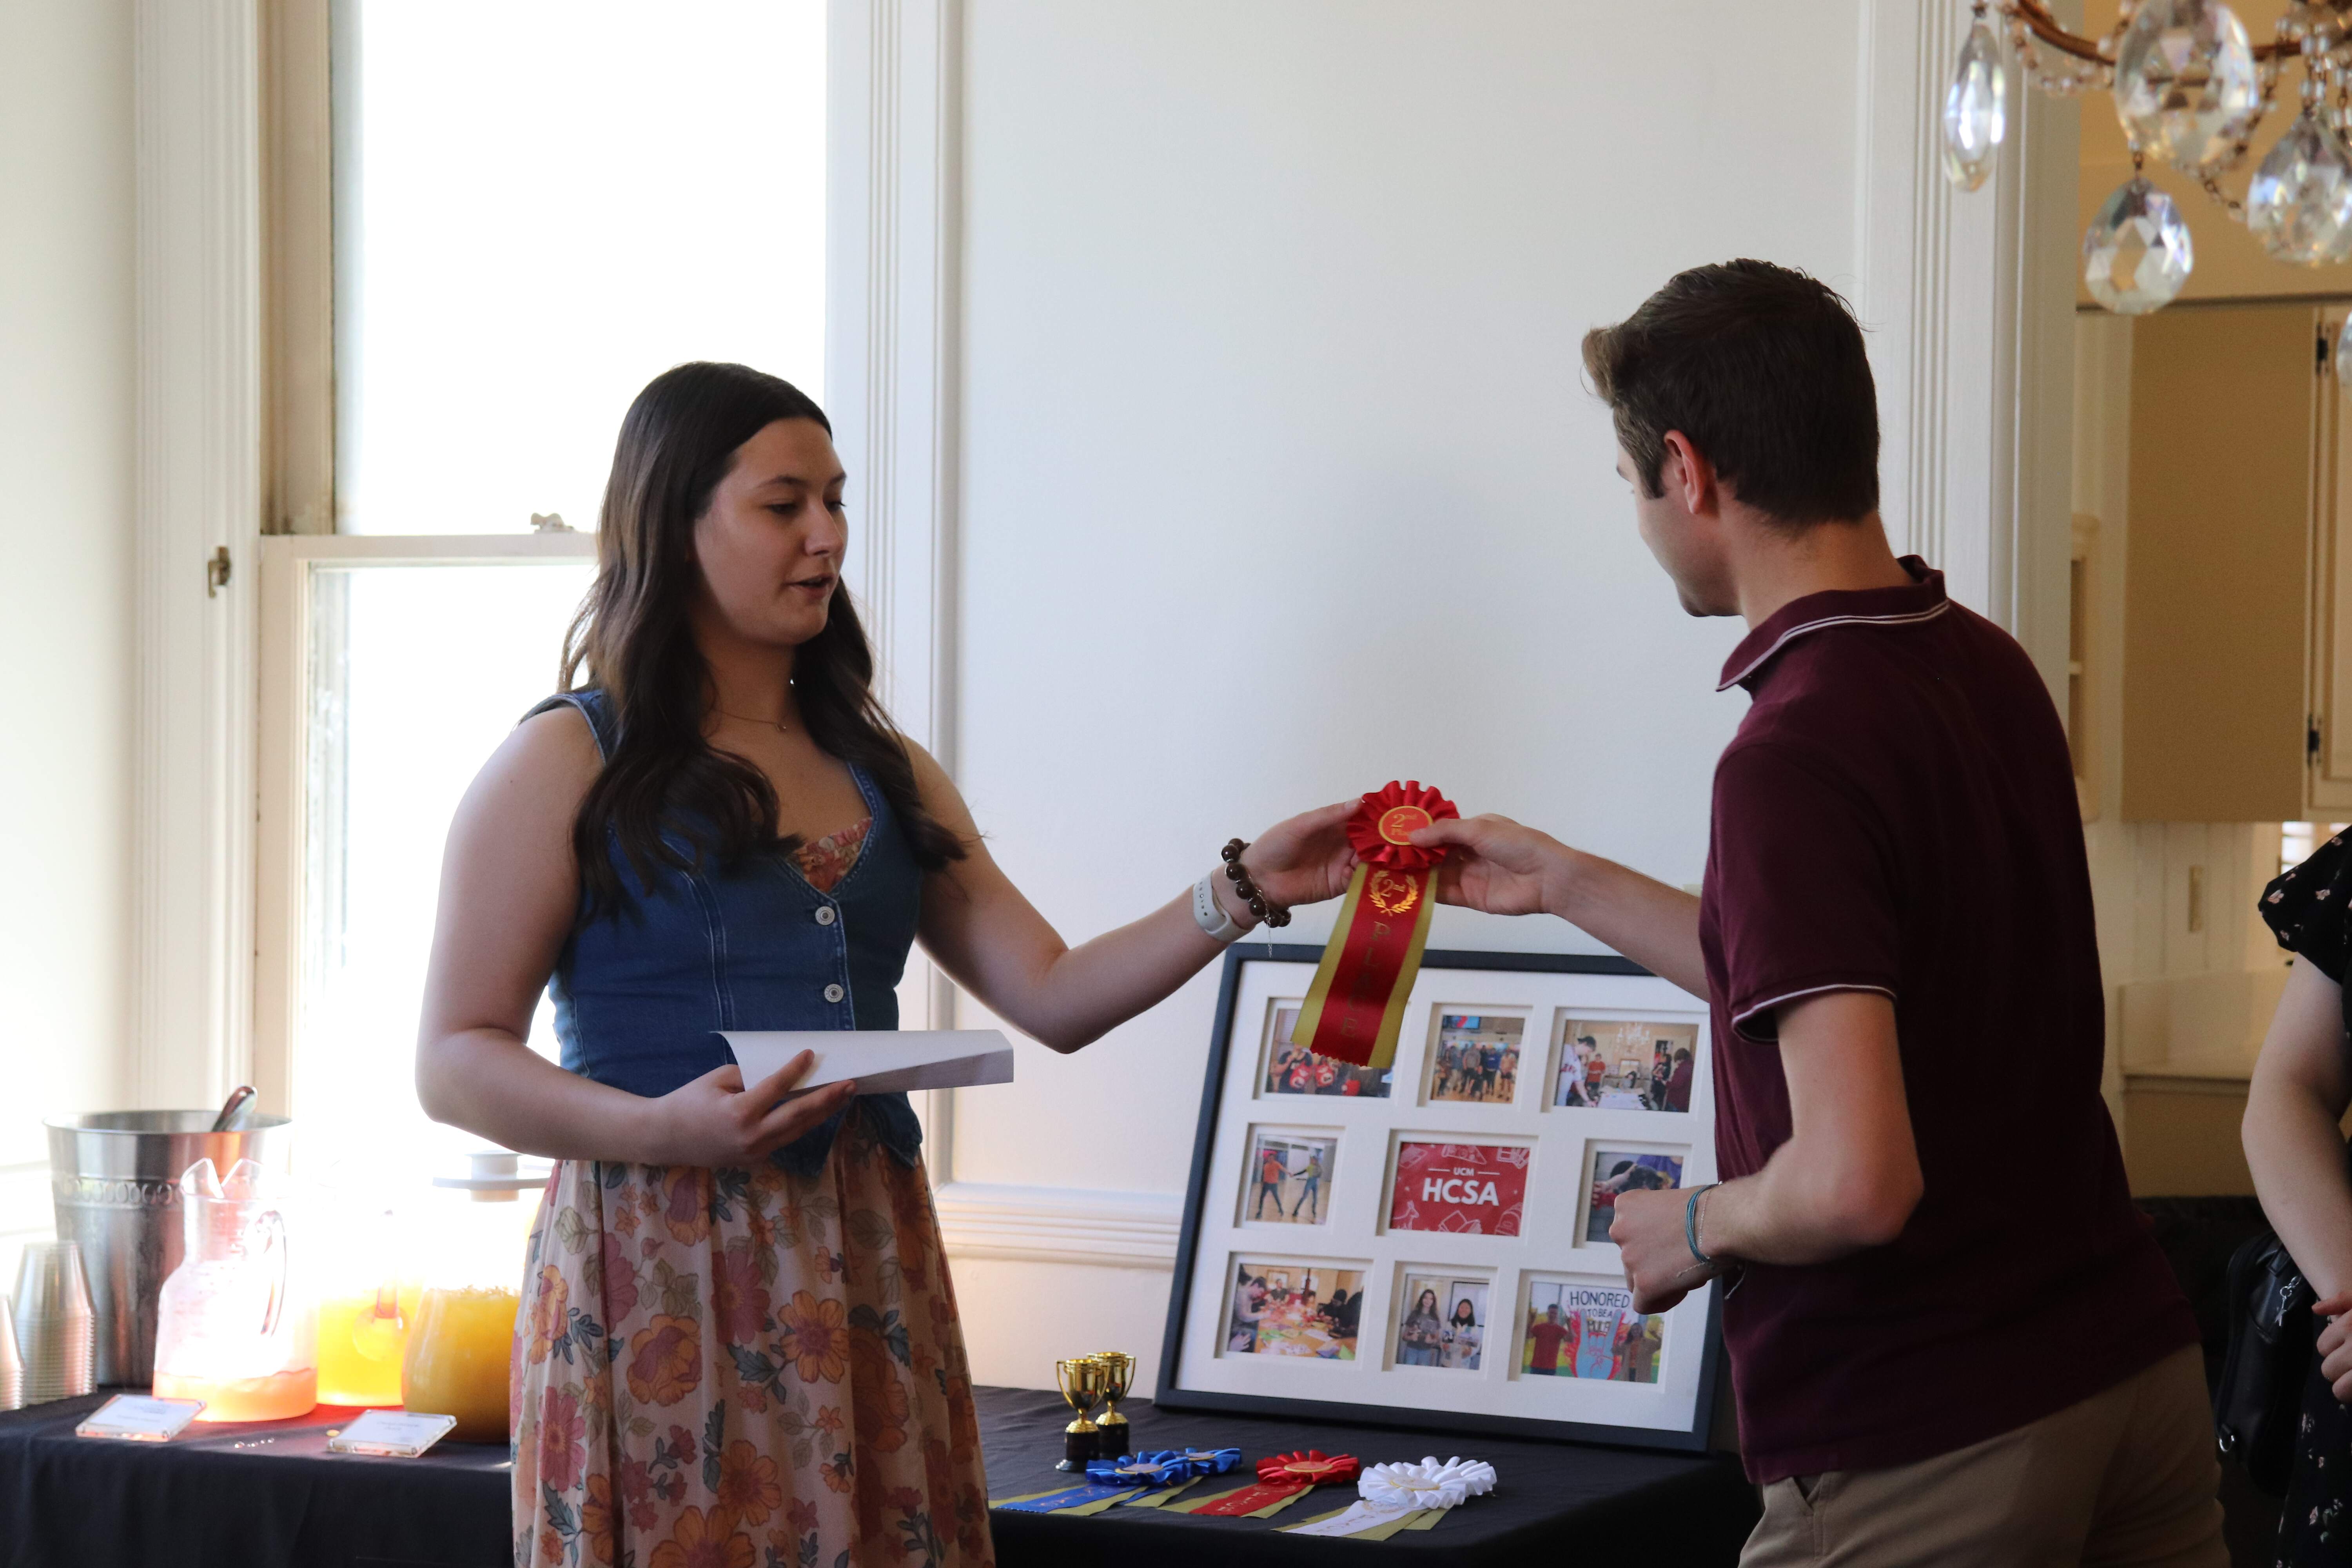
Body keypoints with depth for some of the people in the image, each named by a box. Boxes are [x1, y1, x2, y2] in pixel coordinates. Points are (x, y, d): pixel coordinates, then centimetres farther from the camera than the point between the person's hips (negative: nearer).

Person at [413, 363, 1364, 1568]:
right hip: (663, 1276, -5)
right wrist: (665, 1129, -20)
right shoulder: (567, 767, 0)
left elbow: (1051, 996, 10)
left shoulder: (882, 773, 16)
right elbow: (454, 1063, -5)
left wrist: (1240, 894, -2)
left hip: (868, 1277, 5)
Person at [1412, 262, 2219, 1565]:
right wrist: (1565, 885, 28)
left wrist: (1698, 1227, -8)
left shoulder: (1796, 755, -22)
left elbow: (1853, 1184, -29)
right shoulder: (1990, 672, 5)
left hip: (1924, 1452, -8)